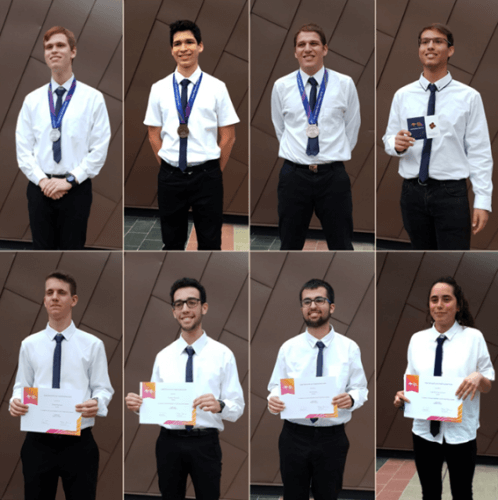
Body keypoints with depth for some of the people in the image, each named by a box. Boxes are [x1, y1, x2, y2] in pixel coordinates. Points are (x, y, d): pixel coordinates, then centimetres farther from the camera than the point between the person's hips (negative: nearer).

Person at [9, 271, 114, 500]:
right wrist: (15, 401, -14)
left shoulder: (92, 344, 2)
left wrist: (97, 403, -23)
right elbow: (22, 387, 9)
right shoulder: (29, 344, 7)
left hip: (79, 443, -1)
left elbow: (103, 388, 0)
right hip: (38, 442, 1)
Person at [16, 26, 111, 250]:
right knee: (43, 249, 7)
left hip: (76, 188, -2)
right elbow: (23, 148, 5)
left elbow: (99, 149, -6)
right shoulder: (32, 100, 6)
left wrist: (70, 179, -12)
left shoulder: (92, 98, -2)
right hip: (39, 188, 2)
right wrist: (42, 180, -9)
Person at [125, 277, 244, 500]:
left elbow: (237, 408, -5)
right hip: (169, 442, 2)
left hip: (205, 443, -2)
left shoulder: (223, 354, -1)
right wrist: (138, 405, -12)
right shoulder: (163, 356, 8)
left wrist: (220, 405, -26)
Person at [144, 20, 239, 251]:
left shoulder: (216, 87, 0)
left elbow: (228, 136, 2)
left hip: (206, 176, -1)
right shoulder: (159, 89, 4)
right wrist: (169, 167, 3)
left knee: (210, 243, 6)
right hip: (170, 176, 1)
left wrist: (215, 172, 1)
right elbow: (154, 136, 8)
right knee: (172, 243, 11)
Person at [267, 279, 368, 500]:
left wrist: (351, 398, -22)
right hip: (294, 437, 1)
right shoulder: (289, 348, 2)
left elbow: (360, 388, 0)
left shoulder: (349, 347, 0)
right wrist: (273, 400, -18)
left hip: (332, 438, 0)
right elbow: (276, 386, 4)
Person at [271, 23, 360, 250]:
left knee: (341, 245, 5)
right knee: (290, 246, 9)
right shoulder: (281, 86, 3)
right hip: (294, 175, 1)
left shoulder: (345, 84, 1)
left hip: (333, 176, -1)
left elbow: (352, 128, 12)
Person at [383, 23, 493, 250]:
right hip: (412, 191, 3)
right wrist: (396, 144, -14)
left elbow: (479, 152, -3)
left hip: (451, 192, -3)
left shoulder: (469, 97, -2)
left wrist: (483, 201, -9)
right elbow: (388, 140, 11)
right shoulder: (402, 95, 7)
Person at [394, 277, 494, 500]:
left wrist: (478, 378, -22)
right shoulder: (417, 339, 3)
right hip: (425, 431, 2)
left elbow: (488, 386, 0)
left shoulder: (474, 337, -4)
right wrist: (401, 396, -11)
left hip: (461, 433, -2)